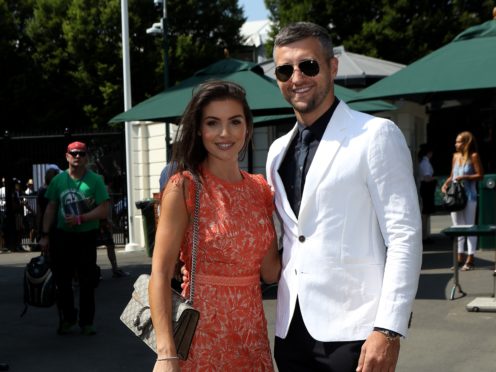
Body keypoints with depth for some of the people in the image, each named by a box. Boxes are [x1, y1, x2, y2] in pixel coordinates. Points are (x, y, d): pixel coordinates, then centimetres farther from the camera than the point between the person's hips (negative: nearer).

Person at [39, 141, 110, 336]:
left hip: (87, 236, -2)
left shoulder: (95, 180, -5)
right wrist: (45, 235, 1)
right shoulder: (58, 180, 3)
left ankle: (87, 322, 16)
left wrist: (80, 219, -18)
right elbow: (50, 209, 7)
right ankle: (67, 319, 23)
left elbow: (104, 210, -9)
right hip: (62, 236, 2)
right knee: (62, 280, 7)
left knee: (87, 282, 5)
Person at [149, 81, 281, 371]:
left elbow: (271, 271, 5)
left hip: (252, 333, 5)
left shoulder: (260, 188, 6)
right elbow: (160, 274, -16)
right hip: (204, 335, -5)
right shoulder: (184, 187, -10)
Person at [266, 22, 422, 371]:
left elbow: (405, 237, -11)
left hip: (352, 332, -6)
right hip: (292, 330, 6)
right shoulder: (278, 150, 12)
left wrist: (388, 330, -18)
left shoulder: (376, 135, -6)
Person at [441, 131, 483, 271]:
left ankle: (470, 259, 2)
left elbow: (480, 175, -9)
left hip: (469, 196, -7)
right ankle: (460, 257, 17)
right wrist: (446, 184, 0)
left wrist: (465, 177, -19)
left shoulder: (473, 156, -6)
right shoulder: (455, 156, 11)